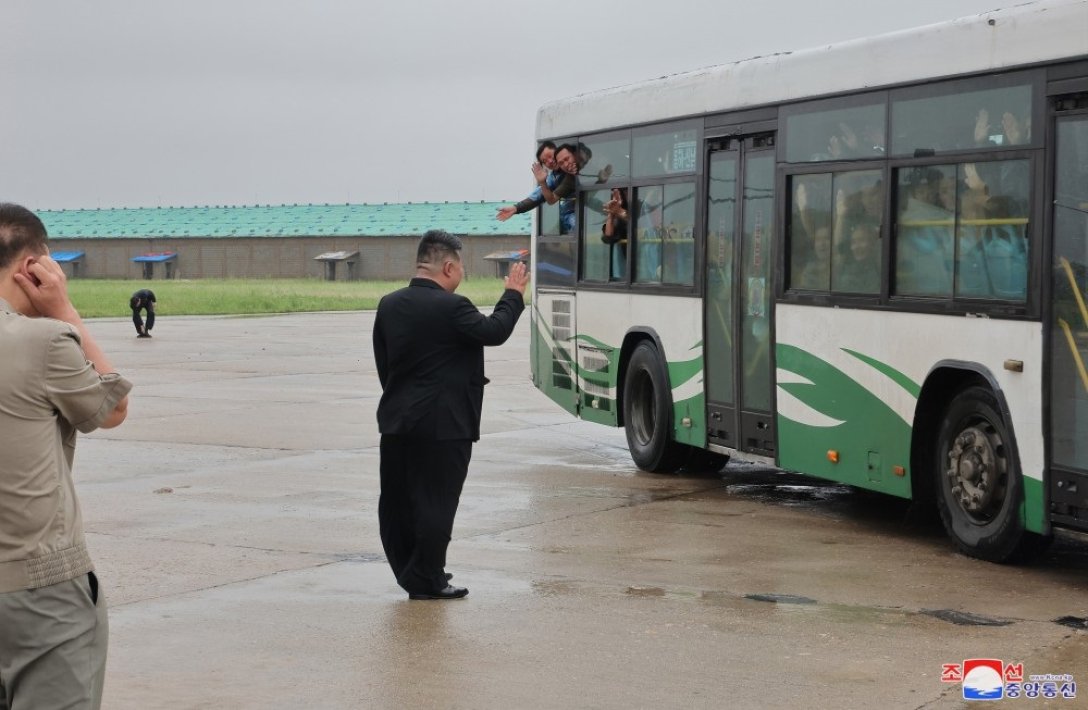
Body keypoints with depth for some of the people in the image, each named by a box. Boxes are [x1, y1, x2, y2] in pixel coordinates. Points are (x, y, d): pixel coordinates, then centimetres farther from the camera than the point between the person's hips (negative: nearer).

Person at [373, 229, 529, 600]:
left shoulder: (389, 305, 6)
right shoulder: (450, 307, -17)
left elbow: (383, 364, 11)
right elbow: (494, 331, -9)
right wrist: (513, 293, 4)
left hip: (396, 420, 7)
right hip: (442, 423, -7)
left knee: (397, 501, 14)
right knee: (435, 502, 1)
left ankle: (409, 572, 24)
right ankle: (425, 581, 5)